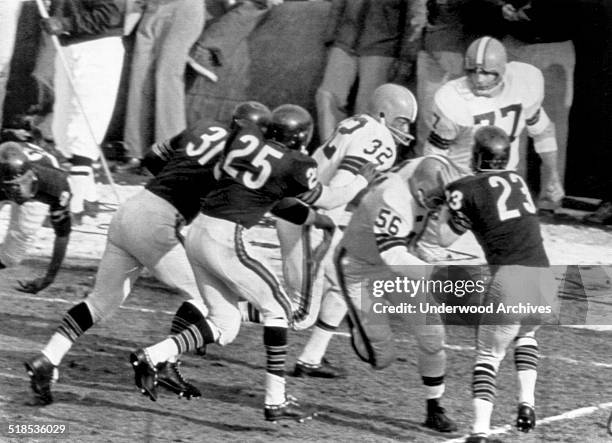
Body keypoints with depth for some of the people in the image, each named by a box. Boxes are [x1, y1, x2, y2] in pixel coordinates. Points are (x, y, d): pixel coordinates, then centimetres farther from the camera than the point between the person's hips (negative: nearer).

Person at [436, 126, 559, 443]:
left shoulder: (467, 190, 1)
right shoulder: (517, 180, 16)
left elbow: (445, 239, 10)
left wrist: (446, 206, 27)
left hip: (509, 277, -5)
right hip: (544, 279, 5)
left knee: (489, 355, 9)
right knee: (526, 334, 33)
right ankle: (527, 400, 16)